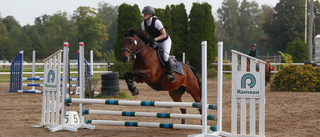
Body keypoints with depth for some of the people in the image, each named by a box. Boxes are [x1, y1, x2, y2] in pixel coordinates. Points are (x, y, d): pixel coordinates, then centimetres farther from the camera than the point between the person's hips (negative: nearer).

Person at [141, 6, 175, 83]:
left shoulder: (156, 22, -30)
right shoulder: (143, 24, -10)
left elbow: (164, 35, -23)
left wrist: (155, 39, -35)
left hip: (165, 40, -7)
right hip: (156, 42, 7)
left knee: (165, 55, -27)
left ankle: (170, 74, -16)